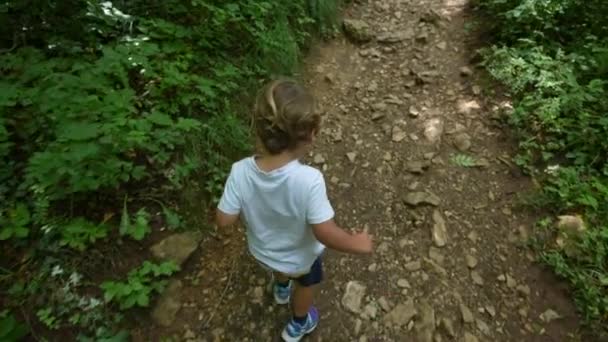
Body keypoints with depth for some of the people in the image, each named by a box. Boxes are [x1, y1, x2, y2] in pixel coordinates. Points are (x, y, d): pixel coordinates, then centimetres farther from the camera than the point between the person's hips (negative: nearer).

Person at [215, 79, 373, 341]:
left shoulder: (240, 172, -30)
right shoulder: (309, 180, -41)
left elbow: (224, 220, -20)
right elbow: (325, 233, -34)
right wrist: (358, 244, -16)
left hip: (262, 250, 3)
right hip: (300, 256, -3)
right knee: (305, 283, 33)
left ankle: (282, 289, 73)